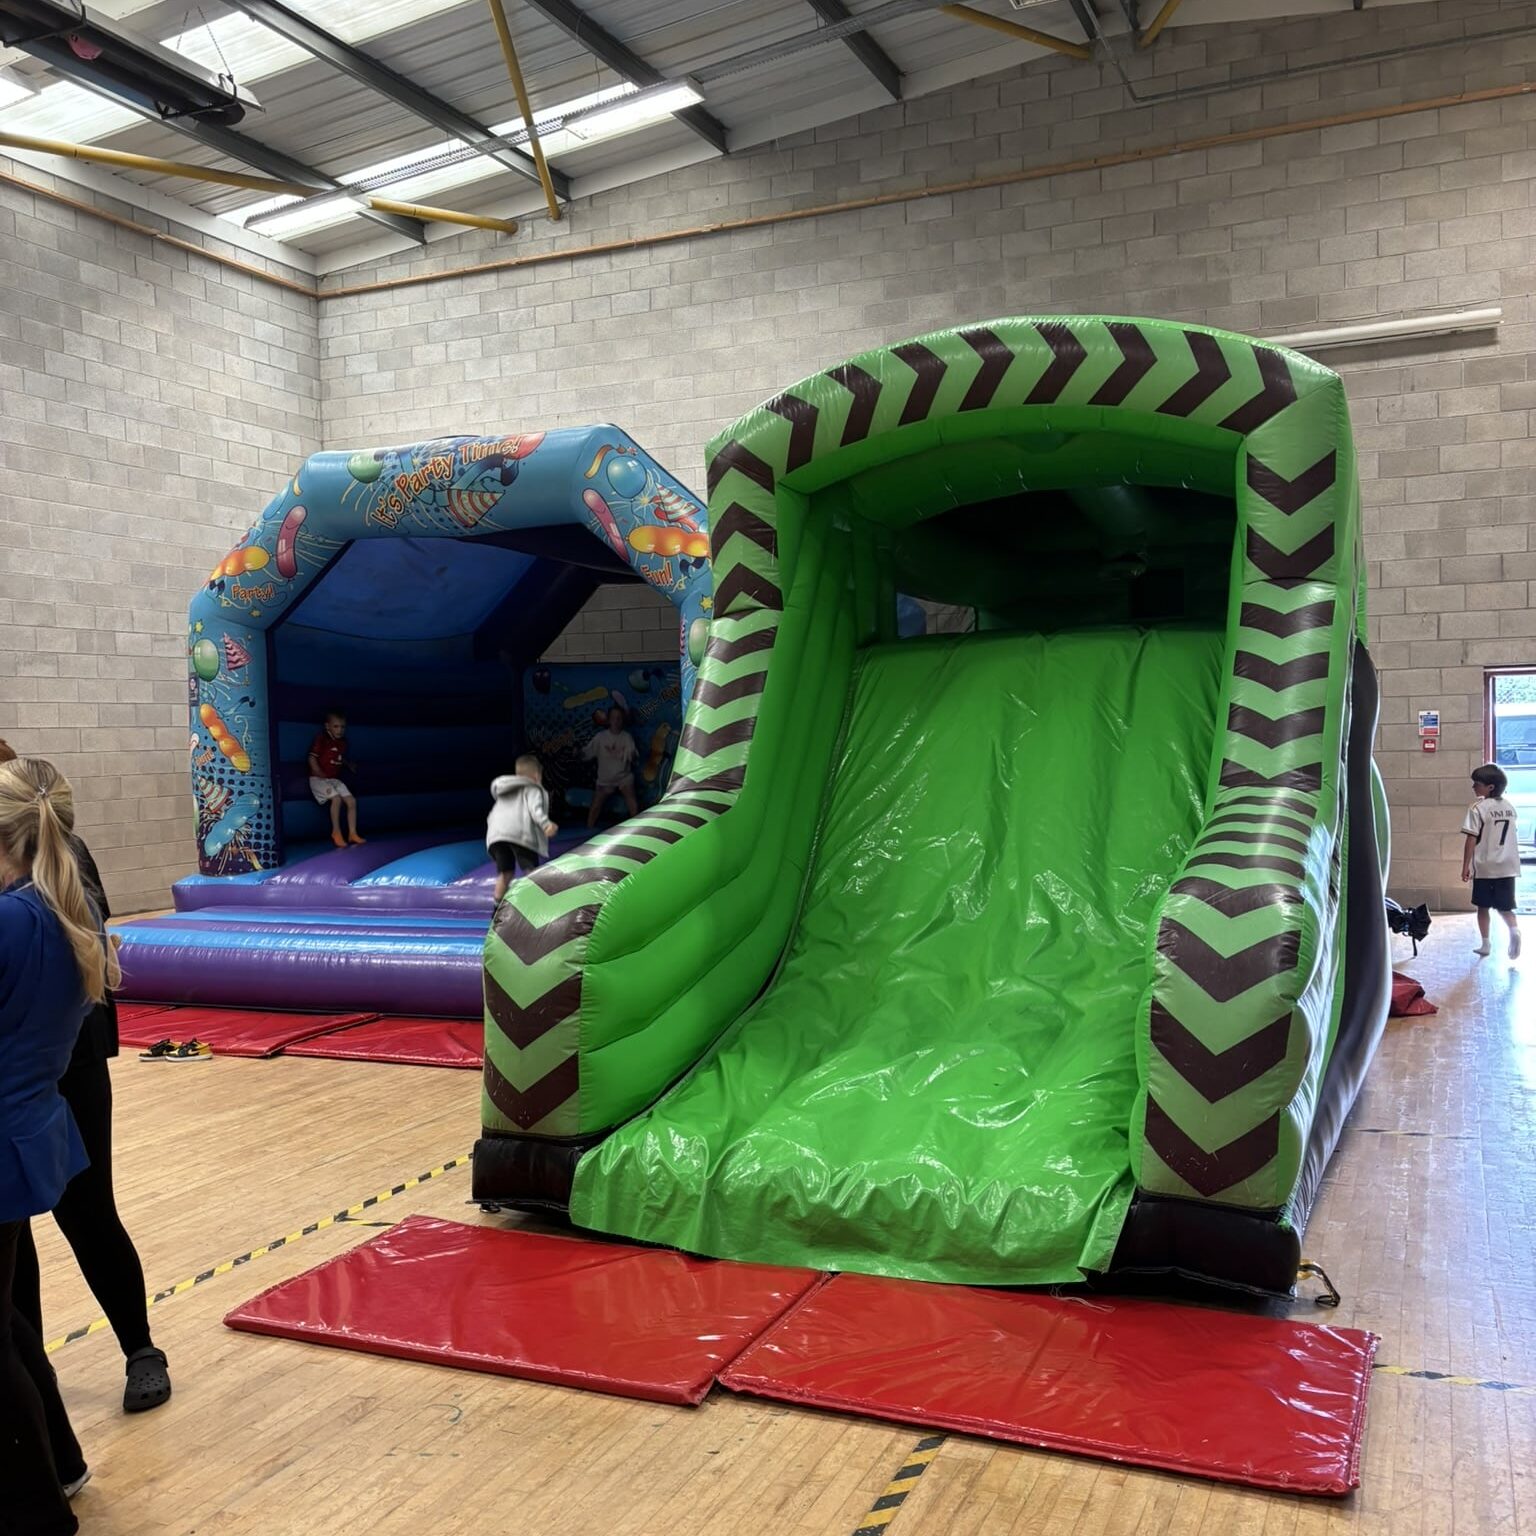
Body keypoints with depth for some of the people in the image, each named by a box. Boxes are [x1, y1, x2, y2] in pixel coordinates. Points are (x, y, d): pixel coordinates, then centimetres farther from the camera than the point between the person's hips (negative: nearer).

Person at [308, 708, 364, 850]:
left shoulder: (342, 742, 9)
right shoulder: (321, 740, -10)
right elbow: (312, 758, -13)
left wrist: (349, 765, 8)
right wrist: (320, 774, -18)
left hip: (334, 780, 7)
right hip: (318, 779, -7)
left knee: (351, 801, -5)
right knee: (336, 798, -28)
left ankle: (352, 833, 2)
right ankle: (336, 832, -15)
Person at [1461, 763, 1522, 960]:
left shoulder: (1478, 808, -11)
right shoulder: (1509, 807, 7)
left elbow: (1472, 840, -13)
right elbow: (1513, 836, 15)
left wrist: (1465, 866, -8)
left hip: (1485, 867, -4)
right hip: (1508, 866, 4)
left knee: (1483, 906, 10)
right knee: (1504, 906, 10)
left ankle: (1485, 944, 14)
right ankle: (1514, 929, -17)